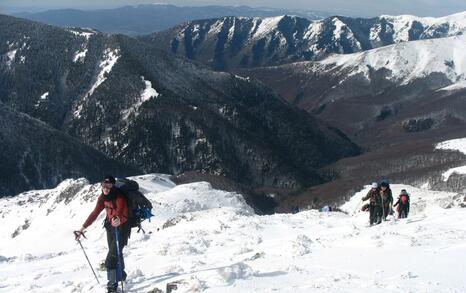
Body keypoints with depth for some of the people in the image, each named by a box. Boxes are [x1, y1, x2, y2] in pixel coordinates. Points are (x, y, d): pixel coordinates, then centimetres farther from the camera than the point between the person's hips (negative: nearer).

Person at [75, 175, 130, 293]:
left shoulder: (119, 197, -23)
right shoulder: (102, 198, -4)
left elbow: (120, 212, -39)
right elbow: (95, 214, 3)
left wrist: (118, 219, -63)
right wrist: (82, 229, 2)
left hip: (122, 227, -7)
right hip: (110, 226, 7)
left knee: (112, 256, -14)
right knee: (115, 254, 19)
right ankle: (121, 275, 43)